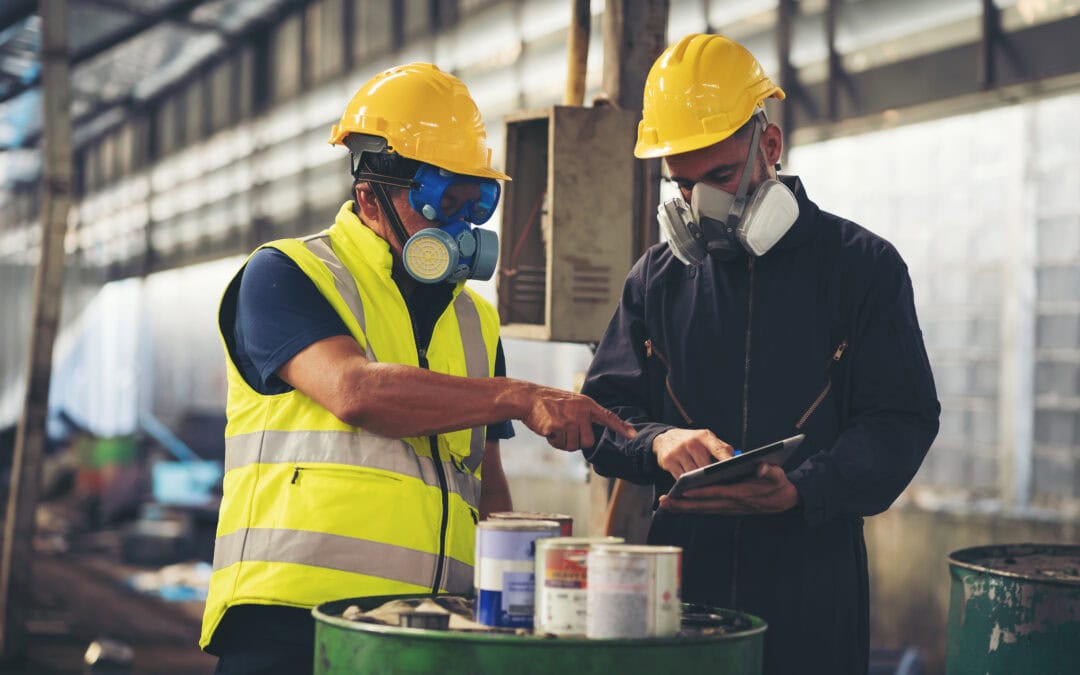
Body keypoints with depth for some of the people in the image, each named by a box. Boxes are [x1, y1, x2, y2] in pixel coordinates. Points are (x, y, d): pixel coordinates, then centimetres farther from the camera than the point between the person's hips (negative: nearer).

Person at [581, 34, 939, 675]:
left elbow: (901, 422, -5)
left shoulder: (864, 266, 1)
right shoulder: (658, 278, 11)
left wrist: (797, 492, -21)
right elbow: (602, 413, 9)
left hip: (812, 584, -2)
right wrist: (658, 444, -15)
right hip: (680, 576, 2)